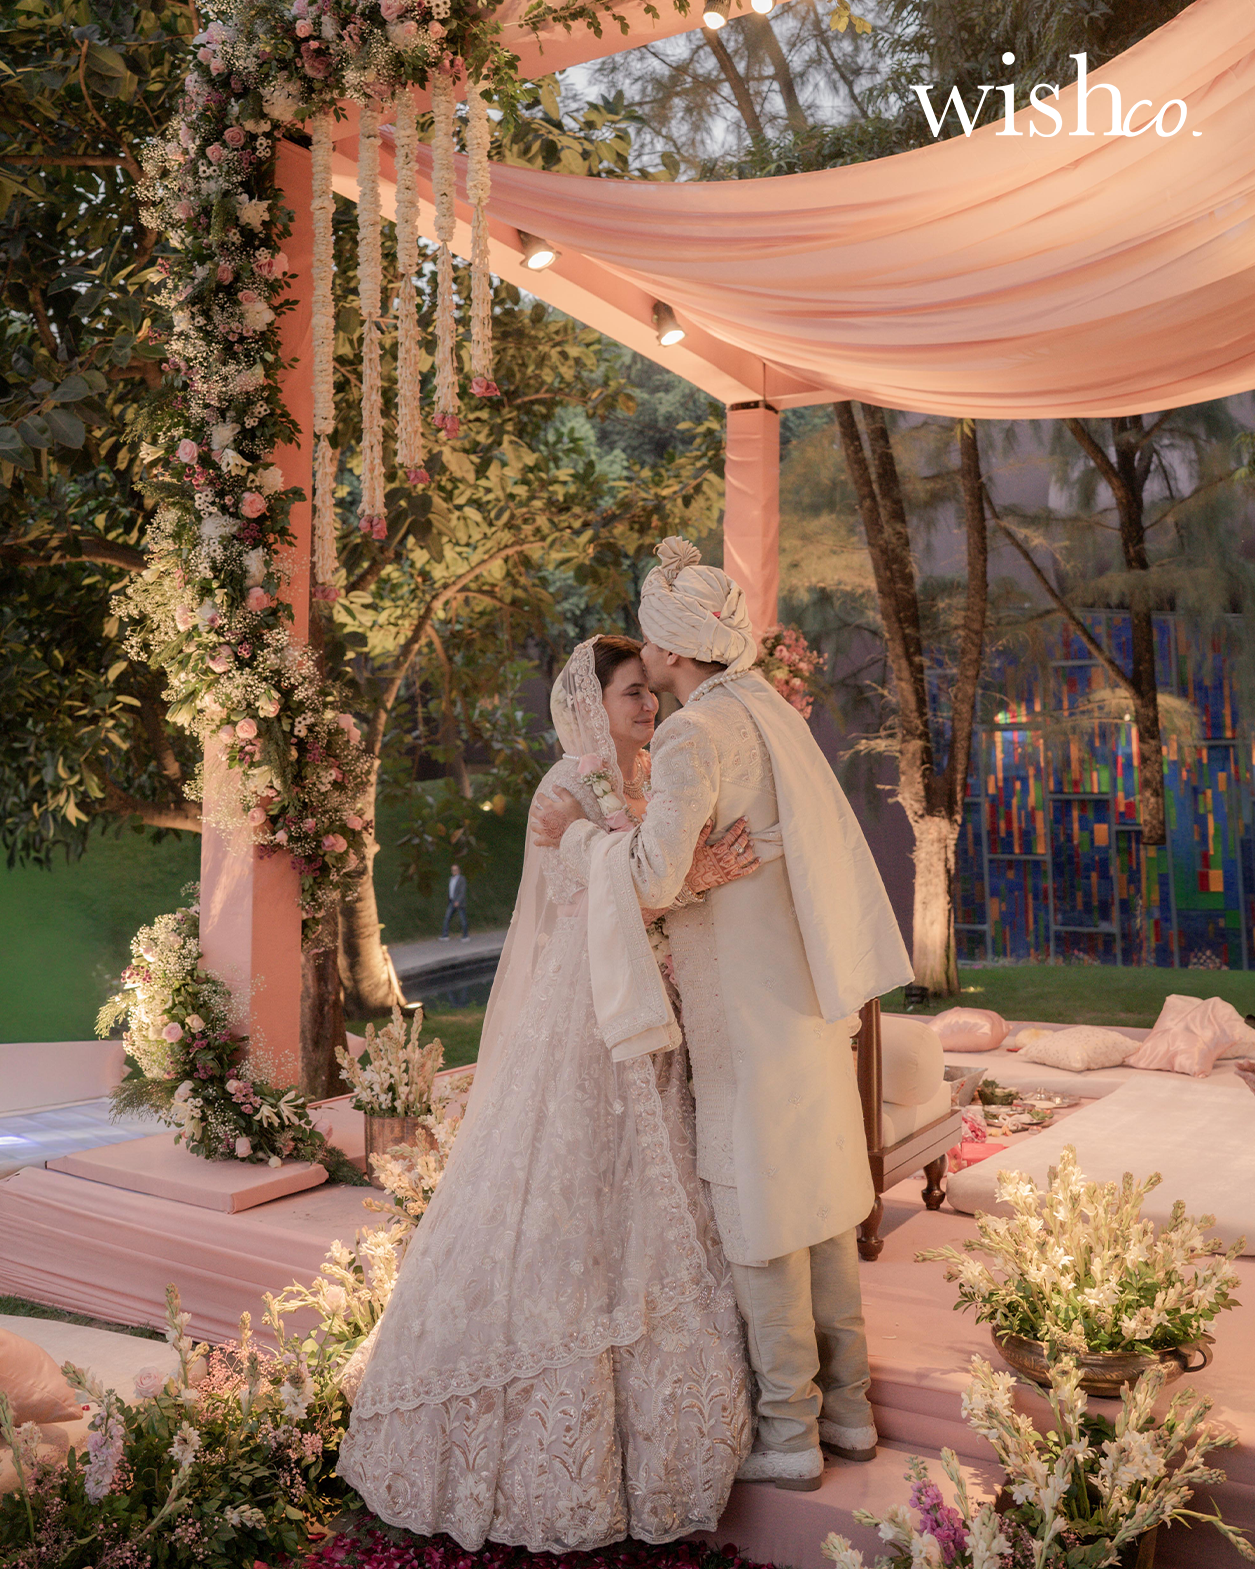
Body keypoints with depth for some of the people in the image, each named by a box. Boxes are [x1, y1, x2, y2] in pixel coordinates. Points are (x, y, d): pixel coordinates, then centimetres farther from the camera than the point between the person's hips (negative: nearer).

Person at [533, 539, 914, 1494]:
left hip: (750, 1009, -9)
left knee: (759, 1209, 3)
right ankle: (845, 1405, 29)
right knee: (820, 1196, 16)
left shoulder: (696, 736, -17)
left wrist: (576, 834, -11)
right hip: (807, 989, 9)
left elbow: (654, 877, -27)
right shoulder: (773, 714, 10)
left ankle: (788, 1433, 17)